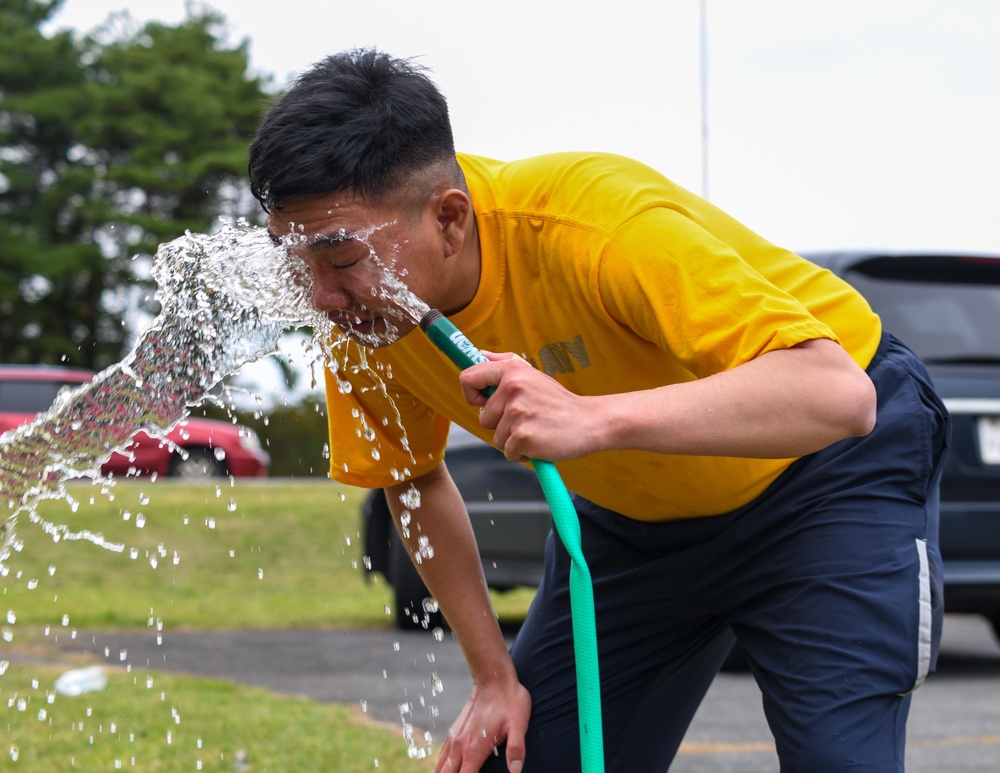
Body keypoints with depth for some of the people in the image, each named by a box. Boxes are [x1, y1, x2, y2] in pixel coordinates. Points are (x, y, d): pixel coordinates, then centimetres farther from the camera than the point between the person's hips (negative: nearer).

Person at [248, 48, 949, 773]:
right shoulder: (363, 313, -17)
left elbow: (836, 394, -44)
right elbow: (415, 480, 3)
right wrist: (494, 675, -3)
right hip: (639, 515, 6)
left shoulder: (598, 227, -37)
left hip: (834, 470, -5)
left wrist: (595, 418, -55)